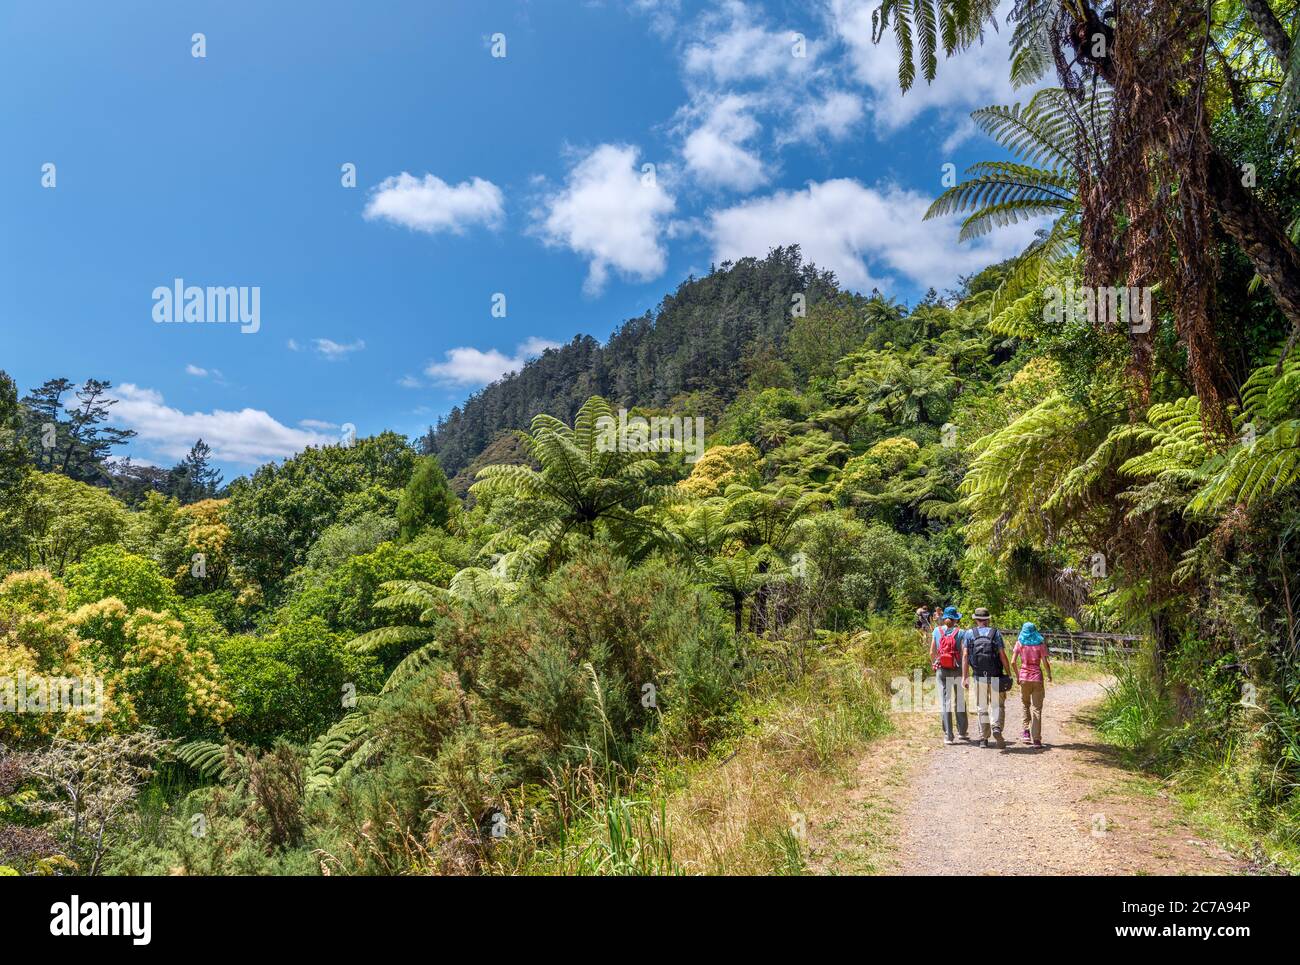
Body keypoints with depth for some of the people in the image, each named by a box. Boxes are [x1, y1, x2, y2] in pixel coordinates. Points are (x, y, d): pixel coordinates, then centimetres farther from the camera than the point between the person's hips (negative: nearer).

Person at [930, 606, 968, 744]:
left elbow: (932, 652, 3)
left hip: (941, 670, 1)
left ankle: (948, 735, -2)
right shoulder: (960, 632, -5)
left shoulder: (937, 631, 1)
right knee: (960, 701, 15)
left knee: (944, 702, 2)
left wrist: (934, 666, 18)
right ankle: (961, 732, 26)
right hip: (957, 670, -1)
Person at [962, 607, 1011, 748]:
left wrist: (964, 676, -4)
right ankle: (997, 728, -16)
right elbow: (1002, 655, -5)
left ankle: (983, 739, 12)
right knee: (997, 705, 8)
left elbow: (965, 655, -4)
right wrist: (1009, 674, 3)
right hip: (995, 676, -1)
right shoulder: (995, 633, 0)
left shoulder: (969, 633, 3)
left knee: (982, 708, 11)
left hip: (979, 676, 1)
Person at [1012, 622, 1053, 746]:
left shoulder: (1019, 643, 2)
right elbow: (1045, 663, -5)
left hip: (1024, 677, 1)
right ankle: (1036, 739, 0)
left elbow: (1013, 662, -6)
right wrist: (1049, 675, 12)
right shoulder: (1040, 644, 1)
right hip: (1037, 678, -1)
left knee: (1025, 705, 21)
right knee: (1036, 708, 3)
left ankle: (1026, 731, 15)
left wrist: (1017, 675, 8)